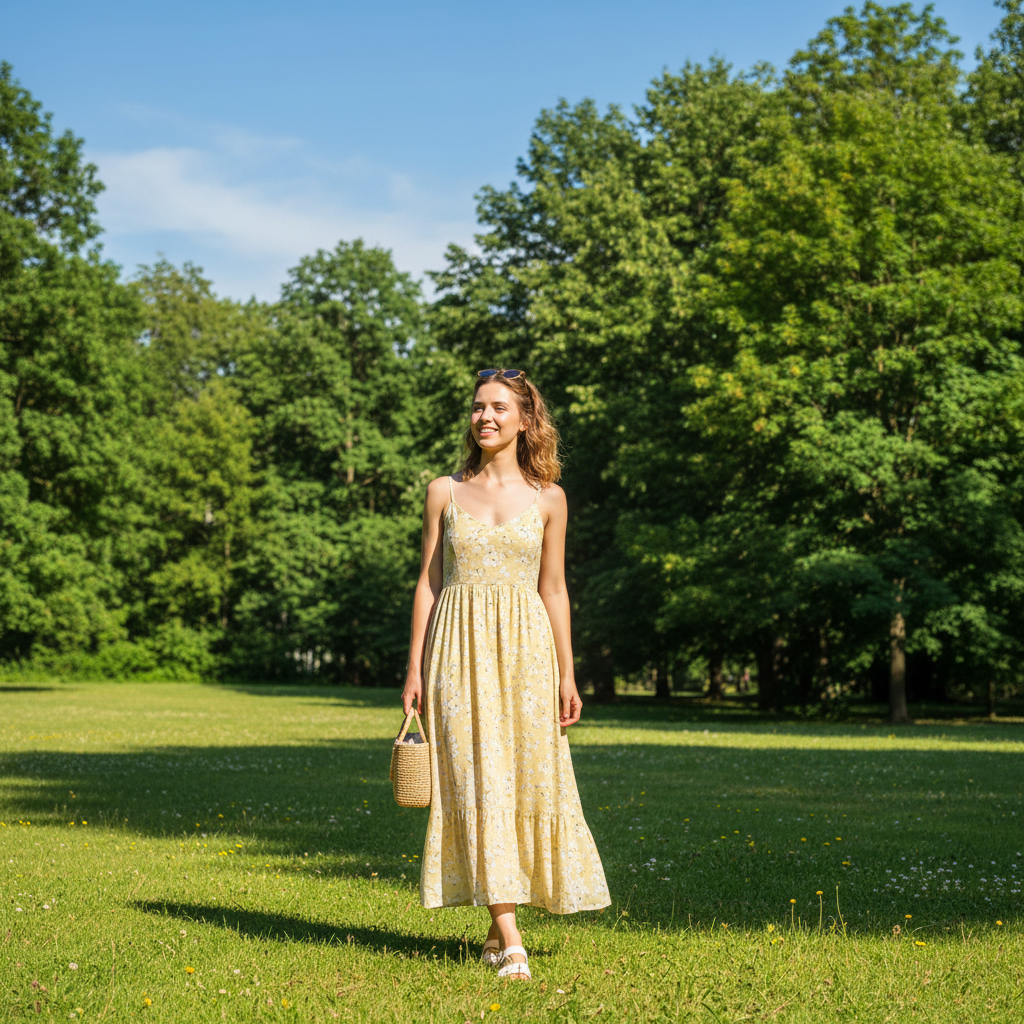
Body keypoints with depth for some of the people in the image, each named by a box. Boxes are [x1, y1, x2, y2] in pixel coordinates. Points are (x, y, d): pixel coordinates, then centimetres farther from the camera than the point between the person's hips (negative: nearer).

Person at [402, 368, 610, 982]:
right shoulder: (445, 492, 7)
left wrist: (568, 674, 4)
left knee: (529, 778, 0)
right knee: (478, 780, -7)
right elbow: (428, 582, 7)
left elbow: (554, 589, 8)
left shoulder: (547, 498, 6)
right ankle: (508, 939, -8)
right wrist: (415, 669, 2)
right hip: (459, 647, 0)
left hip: (525, 647, 1)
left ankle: (503, 922, 20)